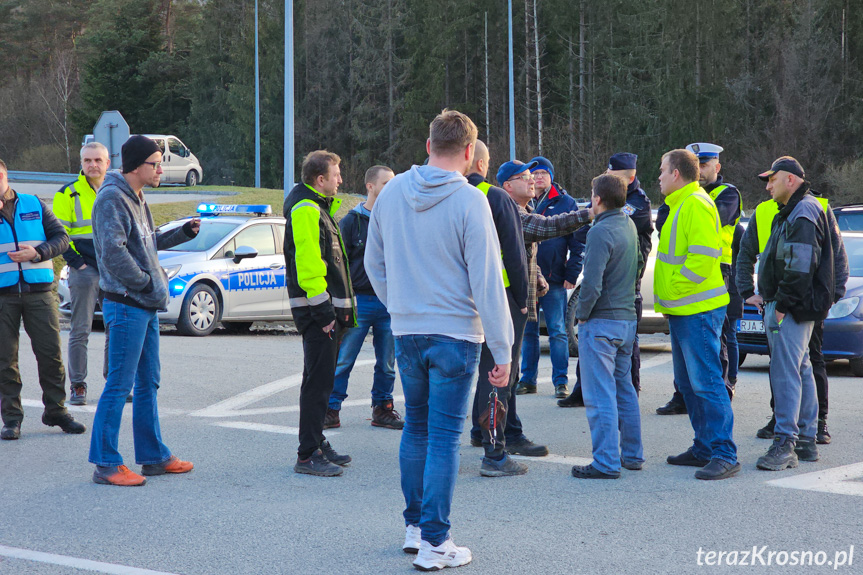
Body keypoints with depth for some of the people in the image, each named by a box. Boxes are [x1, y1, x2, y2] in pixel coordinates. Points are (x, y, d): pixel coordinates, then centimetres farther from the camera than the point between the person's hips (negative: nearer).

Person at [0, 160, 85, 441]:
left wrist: (37, 252, -10)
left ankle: (55, 410, 13)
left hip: (39, 291, 1)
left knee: (50, 354, 1)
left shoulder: (34, 205, 10)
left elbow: (61, 237, 7)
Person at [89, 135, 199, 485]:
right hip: (126, 305, -10)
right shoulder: (112, 199, -15)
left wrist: (184, 232, 14)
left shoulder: (136, 198, 16)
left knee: (148, 383, 15)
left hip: (146, 306, 10)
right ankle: (105, 464, -1)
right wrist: (146, 281, -16)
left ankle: (154, 457, 23)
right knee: (119, 384, -6)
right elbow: (113, 251, -25)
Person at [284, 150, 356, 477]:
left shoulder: (318, 208, 20)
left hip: (329, 309, 11)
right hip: (318, 311, -11)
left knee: (321, 379, 16)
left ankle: (316, 443, 24)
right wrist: (323, 310, -22)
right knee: (318, 381, -9)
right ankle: (308, 455, -6)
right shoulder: (306, 210, -14)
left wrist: (340, 307, 20)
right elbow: (307, 265, -21)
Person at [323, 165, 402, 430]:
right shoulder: (352, 221, 1)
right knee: (342, 361, -2)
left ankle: (382, 409, 18)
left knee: (387, 363, 7)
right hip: (359, 300, -3)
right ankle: (331, 410, 6)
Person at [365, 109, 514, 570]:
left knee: (416, 427, 19)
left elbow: (373, 264, 13)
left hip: (406, 332, 5)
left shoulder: (391, 192, 3)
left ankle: (415, 526, 27)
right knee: (443, 436, 0)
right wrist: (502, 350, -10)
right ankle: (434, 544, 3)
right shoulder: (469, 201, -14)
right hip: (455, 332, -5)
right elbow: (487, 281, -14)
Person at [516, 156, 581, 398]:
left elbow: (577, 242, 2)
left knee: (558, 332, -1)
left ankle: (560, 382, 4)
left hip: (554, 281, -3)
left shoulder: (565, 203, 2)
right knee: (527, 331, 8)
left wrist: (571, 274, -5)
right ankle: (528, 380, 15)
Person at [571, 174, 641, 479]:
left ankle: (606, 462, -4)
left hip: (602, 321, -9)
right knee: (624, 389, 17)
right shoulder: (629, 225, 8)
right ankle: (632, 454, 23)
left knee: (600, 396, -4)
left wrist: (582, 314, -9)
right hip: (628, 318, 9)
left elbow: (592, 283, -22)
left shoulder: (601, 232, -18)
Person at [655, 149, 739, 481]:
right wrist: (666, 299, 18)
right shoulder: (680, 205, 18)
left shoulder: (696, 205, -14)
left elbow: (703, 256, -23)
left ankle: (724, 455, -9)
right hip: (682, 310, 11)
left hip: (698, 310, -11)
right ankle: (704, 448, 21)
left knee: (706, 382, -11)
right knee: (688, 382, 14)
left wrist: (677, 288, -17)